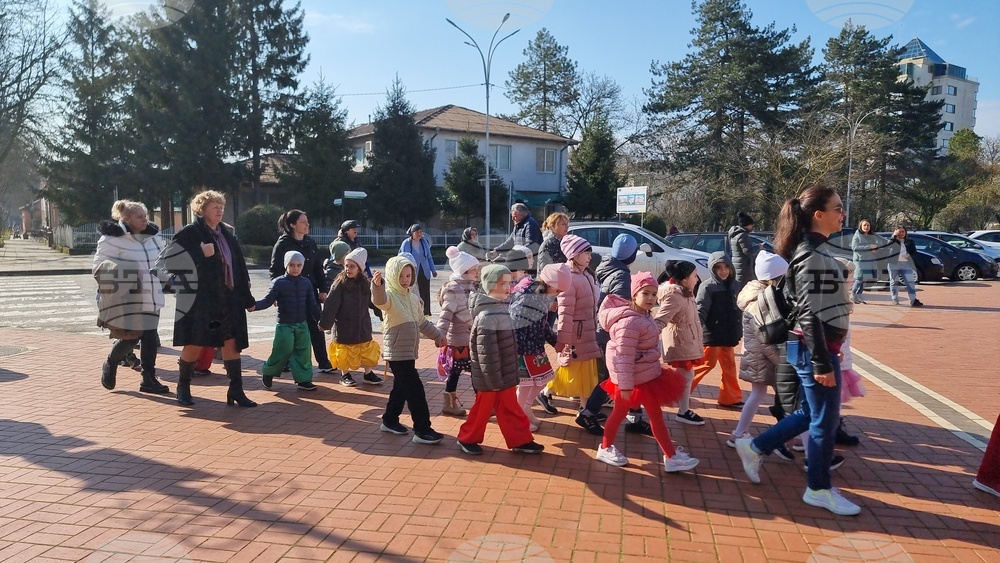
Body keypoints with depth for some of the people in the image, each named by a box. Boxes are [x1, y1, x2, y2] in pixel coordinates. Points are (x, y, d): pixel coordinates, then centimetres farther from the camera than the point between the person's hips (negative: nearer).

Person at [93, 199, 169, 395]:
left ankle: (149, 379, 12)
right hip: (127, 300, -6)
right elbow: (99, 266, -7)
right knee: (130, 338, -5)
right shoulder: (112, 239, -10)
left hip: (150, 298, 6)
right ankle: (110, 366, 26)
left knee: (150, 338, 4)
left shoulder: (154, 237, 9)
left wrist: (163, 280, 12)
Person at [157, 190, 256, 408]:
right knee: (194, 345, 3)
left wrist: (247, 298, 13)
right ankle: (183, 388, 24)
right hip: (199, 299, -5)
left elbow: (240, 267, 14)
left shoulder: (227, 233, 13)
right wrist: (199, 254, -20)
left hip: (229, 299, 5)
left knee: (232, 343, 2)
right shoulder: (190, 233, -4)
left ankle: (236, 391, 8)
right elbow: (166, 258, -13)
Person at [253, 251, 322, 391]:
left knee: (303, 352, 4)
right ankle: (268, 373, 24)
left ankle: (303, 379, 14)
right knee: (282, 352, -2)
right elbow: (267, 301, -10)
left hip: (302, 324, 4)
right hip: (284, 325, -4)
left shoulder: (306, 283, 4)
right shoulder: (278, 282, -8)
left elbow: (312, 304, 10)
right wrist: (255, 306, -27)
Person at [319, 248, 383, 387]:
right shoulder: (339, 284, -14)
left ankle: (368, 374, 27)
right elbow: (330, 306, -15)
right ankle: (345, 375, 25)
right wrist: (324, 323, -14)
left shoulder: (364, 284, -1)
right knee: (344, 353, 7)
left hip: (363, 327, 4)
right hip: (344, 327, -4)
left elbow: (374, 301, 11)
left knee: (367, 351, 12)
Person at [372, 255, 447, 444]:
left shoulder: (413, 298, 13)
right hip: (397, 352, -8)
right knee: (415, 390, -9)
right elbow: (379, 300, -38)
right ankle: (422, 430, -3)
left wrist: (437, 335, 26)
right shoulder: (389, 295, -13)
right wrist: (378, 285, -57)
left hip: (409, 352, 9)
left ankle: (390, 421, 35)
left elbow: (422, 322, 24)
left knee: (402, 387, 19)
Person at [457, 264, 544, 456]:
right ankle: (467, 439, 27)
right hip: (491, 377, -9)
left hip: (505, 374, 9)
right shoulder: (487, 316, -25)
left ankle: (520, 440, 26)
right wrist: (494, 379, -20)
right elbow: (487, 352, -25)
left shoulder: (501, 309, 7)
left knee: (510, 408, 16)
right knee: (483, 408, 8)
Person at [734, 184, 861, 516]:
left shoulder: (811, 250, 13)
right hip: (813, 349, -10)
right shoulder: (812, 256, -18)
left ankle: (754, 448, 27)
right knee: (824, 421, 4)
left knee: (811, 414, 19)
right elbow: (811, 316, -22)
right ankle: (819, 490, 20)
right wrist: (822, 363, -21)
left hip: (814, 347, 10)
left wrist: (828, 353, 22)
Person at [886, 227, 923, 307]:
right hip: (894, 264, -1)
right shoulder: (893, 241, 6)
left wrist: (909, 255, -10)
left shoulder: (909, 241, 11)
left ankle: (913, 300, -10)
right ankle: (895, 299, 13)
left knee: (910, 282, -7)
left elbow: (914, 252, 10)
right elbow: (889, 244, -19)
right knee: (894, 282, 5)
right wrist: (894, 235, -13)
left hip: (906, 264, 1)